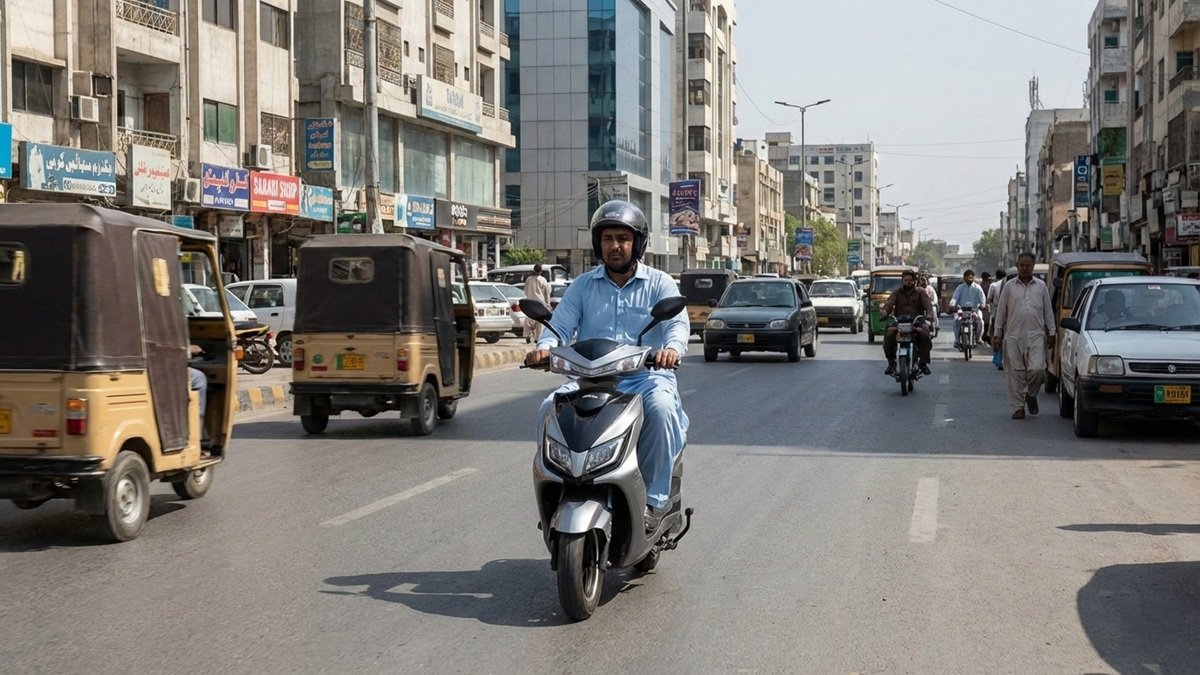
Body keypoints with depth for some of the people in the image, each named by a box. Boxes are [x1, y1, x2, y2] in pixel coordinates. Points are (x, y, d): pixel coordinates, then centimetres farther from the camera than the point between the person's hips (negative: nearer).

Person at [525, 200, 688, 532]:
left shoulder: (660, 284, 9)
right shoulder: (583, 286, 16)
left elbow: (678, 322, -5)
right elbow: (560, 325, 5)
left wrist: (672, 347, -30)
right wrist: (544, 348, -19)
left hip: (646, 376, -2)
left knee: (661, 408, -35)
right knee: (551, 408, -25)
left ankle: (654, 498, -25)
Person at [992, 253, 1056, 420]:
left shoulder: (1041, 286, 9)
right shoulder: (1009, 286, 6)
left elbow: (1048, 311, 13)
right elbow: (1001, 311, 8)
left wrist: (1051, 333, 9)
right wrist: (997, 334, 4)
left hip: (1036, 335, 0)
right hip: (1013, 335, 0)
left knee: (1037, 369, -13)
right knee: (1016, 373, 0)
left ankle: (1031, 394, 15)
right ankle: (1018, 407, 8)